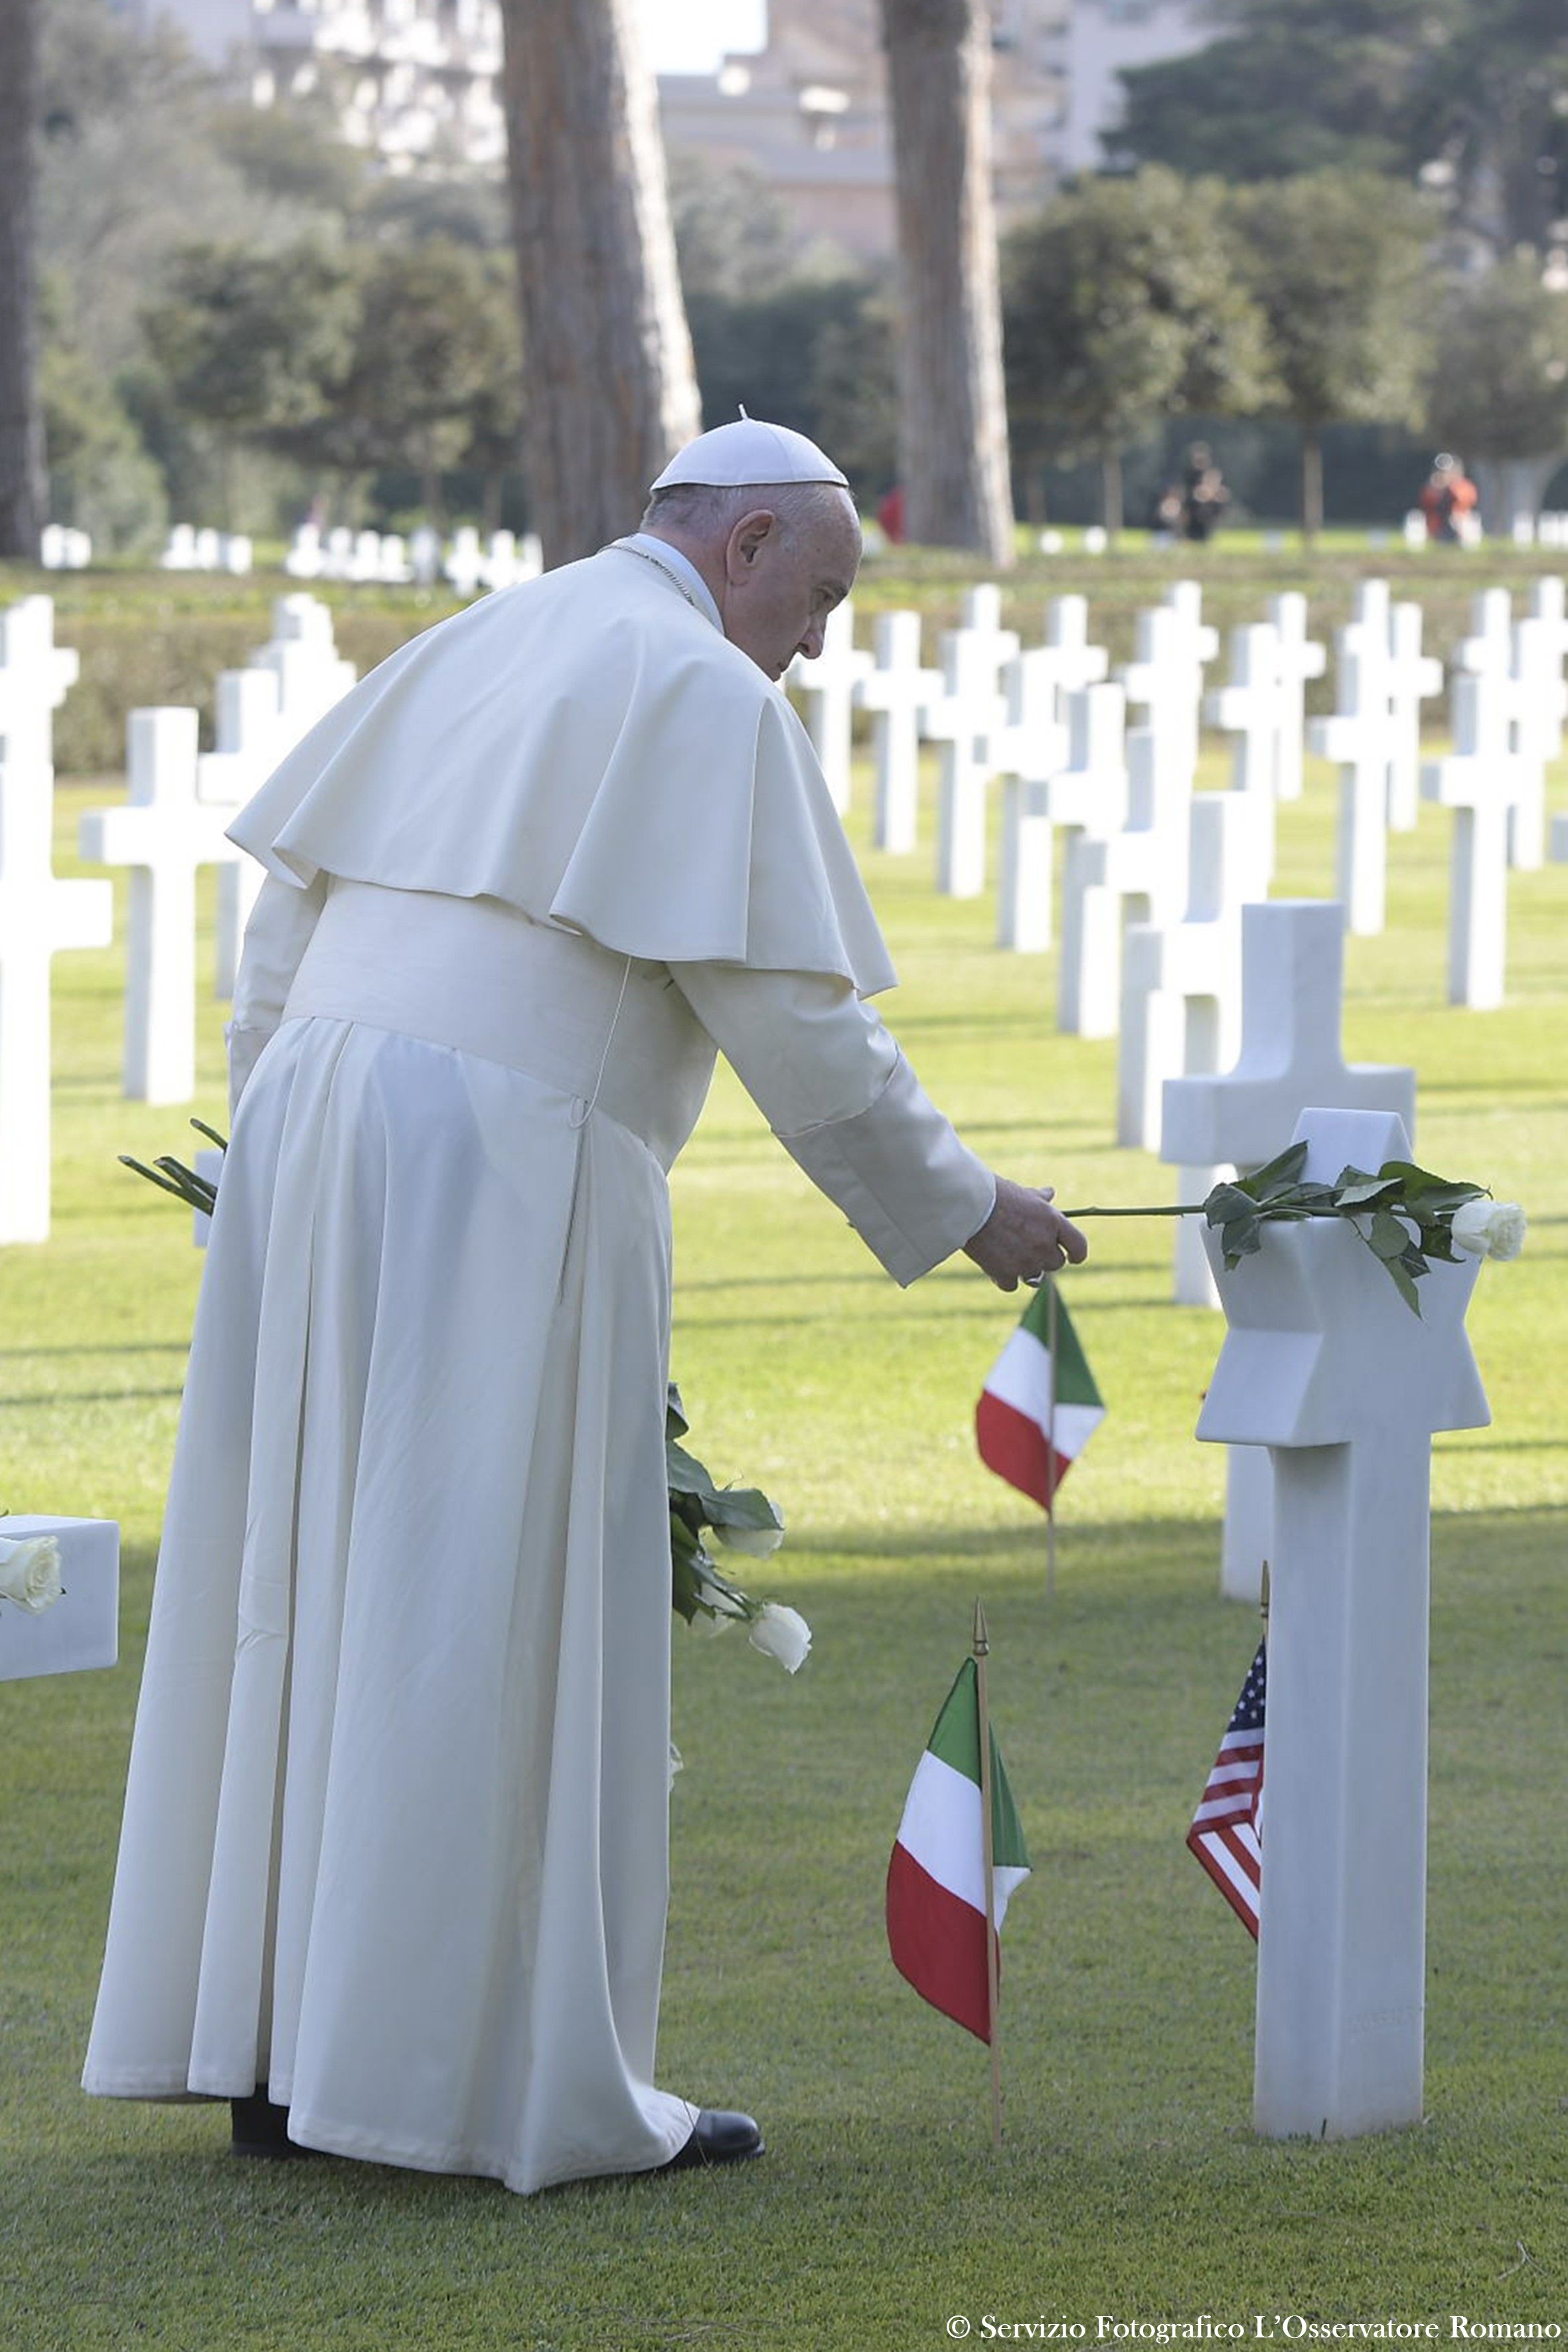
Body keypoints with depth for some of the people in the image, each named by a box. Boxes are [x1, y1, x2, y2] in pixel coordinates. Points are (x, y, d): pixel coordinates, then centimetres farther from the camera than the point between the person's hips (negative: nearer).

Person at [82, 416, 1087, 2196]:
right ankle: (495, 2072, -1)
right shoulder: (709, 696, -3)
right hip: (509, 1178, -8)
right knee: (500, 1630, -3)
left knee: (312, 1604, 10)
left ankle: (273, 2051, 13)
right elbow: (788, 1016, -7)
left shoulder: (466, 653, 21)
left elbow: (285, 912, 19)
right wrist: (957, 1209, 5)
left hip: (314, 1133, 8)